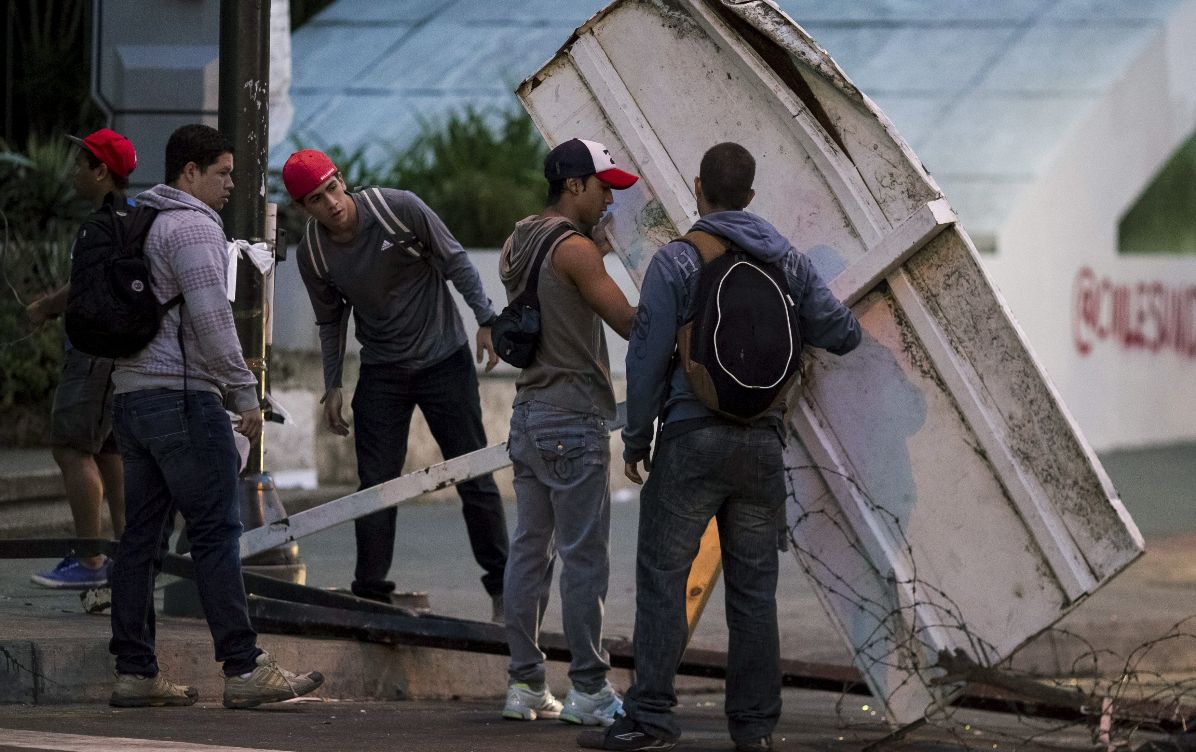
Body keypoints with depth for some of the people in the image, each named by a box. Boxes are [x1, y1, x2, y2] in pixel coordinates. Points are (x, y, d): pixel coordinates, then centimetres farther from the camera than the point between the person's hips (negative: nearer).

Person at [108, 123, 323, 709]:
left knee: (141, 535, 8)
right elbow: (211, 319, -17)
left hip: (132, 396, 10)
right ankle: (244, 668, -12)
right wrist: (244, 394, -11)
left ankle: (134, 672, 7)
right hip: (182, 397, -10)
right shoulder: (193, 228, -10)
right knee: (216, 533, -9)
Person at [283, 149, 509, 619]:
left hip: (443, 359, -2)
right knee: (376, 485, -1)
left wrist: (486, 320, -9)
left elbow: (454, 260, -6)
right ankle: (370, 593, 4)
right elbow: (330, 322, 8)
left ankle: (502, 587, 12)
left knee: (473, 477, 2)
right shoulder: (313, 253, -7)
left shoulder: (398, 209, -17)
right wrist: (332, 387, 6)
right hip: (381, 372, 2)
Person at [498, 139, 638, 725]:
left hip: (529, 413, 9)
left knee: (531, 547, 9)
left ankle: (525, 683, 10)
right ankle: (588, 688, -3)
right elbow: (631, 323, -14)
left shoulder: (517, 247, 14)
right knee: (585, 555, -5)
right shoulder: (573, 248, -13)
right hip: (574, 417, -9)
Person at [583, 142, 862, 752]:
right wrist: (800, 315, 34)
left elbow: (648, 354, -7)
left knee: (662, 574, -1)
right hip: (762, 440, 4)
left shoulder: (677, 260, -5)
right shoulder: (787, 262, 8)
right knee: (754, 585, 7)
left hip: (692, 437, -4)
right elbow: (842, 335, 11)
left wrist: (635, 437, 2)